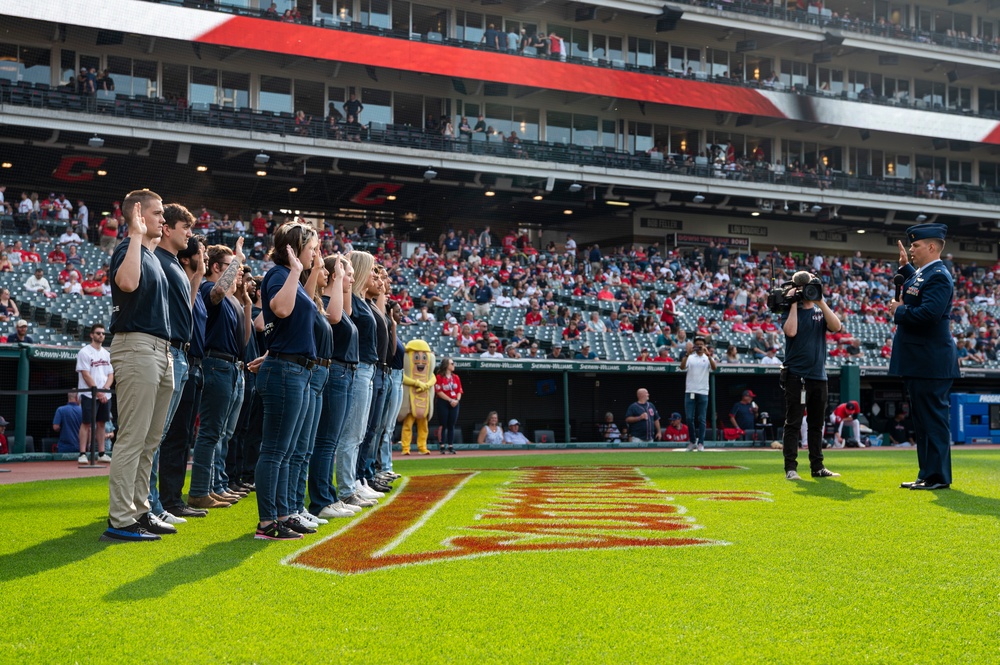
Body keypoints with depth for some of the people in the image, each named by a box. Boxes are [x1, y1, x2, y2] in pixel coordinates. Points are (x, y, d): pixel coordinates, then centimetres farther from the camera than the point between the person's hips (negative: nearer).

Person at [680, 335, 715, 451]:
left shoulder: (708, 358, 8)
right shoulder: (689, 358, 9)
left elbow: (714, 368, -13)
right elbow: (682, 367, -10)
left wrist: (708, 355, -24)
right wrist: (687, 354, -21)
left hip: (703, 393, -1)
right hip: (690, 392, 1)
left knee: (701, 419, -1)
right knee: (689, 418, -2)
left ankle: (700, 443, 5)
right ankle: (693, 441, 13)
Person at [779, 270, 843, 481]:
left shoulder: (821, 311, 12)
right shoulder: (790, 310, 3)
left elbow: (836, 327, -7)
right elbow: (790, 331, -17)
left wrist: (821, 302, -8)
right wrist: (794, 303, -9)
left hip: (818, 374, 4)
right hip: (795, 374, -4)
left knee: (816, 423, 10)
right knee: (793, 423, -5)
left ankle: (817, 467, 17)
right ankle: (790, 467, -5)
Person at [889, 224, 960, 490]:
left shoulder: (938, 276, -16)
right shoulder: (923, 273, 15)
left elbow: (929, 312, -29)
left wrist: (899, 312, -15)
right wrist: (905, 266, 29)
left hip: (930, 364, -11)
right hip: (919, 362, 11)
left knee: (933, 419, -5)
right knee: (921, 419, 14)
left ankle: (938, 477, 0)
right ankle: (927, 475, 21)